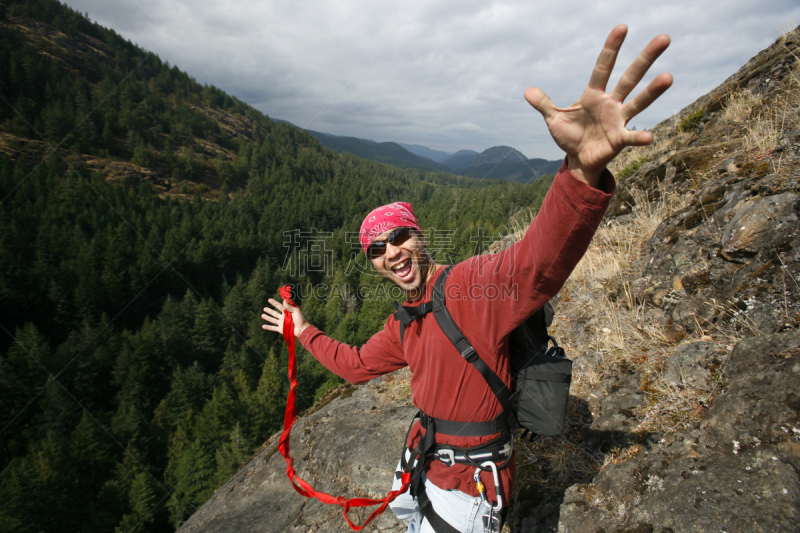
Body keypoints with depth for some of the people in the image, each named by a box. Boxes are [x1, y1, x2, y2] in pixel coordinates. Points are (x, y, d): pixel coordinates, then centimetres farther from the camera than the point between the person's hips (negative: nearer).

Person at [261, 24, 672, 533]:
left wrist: (583, 169, -67)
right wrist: (305, 332, 23)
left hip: (467, 482, -8)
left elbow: (541, 260, -48)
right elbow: (356, 363, 17)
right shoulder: (403, 324, 0)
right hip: (423, 452, 9)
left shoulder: (471, 284, -28)